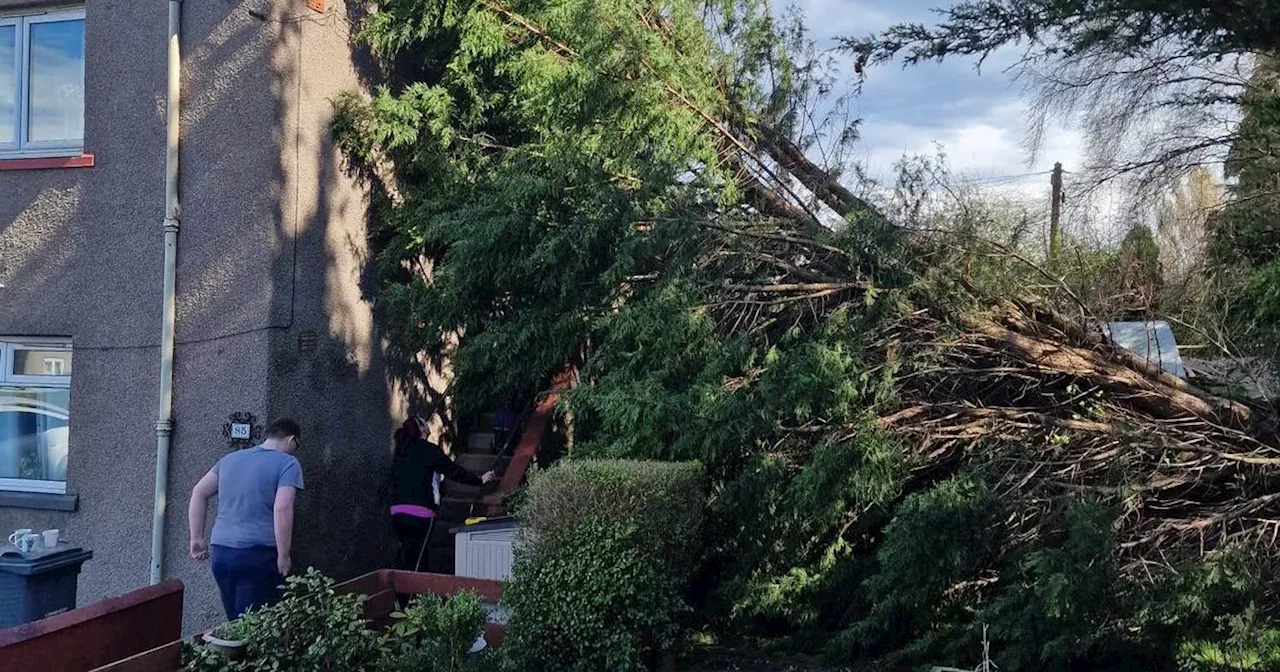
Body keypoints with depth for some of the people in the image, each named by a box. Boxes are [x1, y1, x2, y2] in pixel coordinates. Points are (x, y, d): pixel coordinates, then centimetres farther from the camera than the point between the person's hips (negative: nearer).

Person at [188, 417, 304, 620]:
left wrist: (197, 538, 18)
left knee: (234, 621, 16)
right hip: (258, 556, -6)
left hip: (219, 553, 6)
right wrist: (284, 556, -12)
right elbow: (282, 508, -16)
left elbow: (199, 493, 16)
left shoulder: (230, 459, 17)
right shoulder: (287, 464, -4)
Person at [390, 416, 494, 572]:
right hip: (420, 513, -5)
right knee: (416, 558, -1)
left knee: (405, 552, 14)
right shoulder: (429, 450, -3)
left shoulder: (401, 451, 12)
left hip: (397, 511, 5)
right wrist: (480, 480, 12)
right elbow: (454, 471, 1)